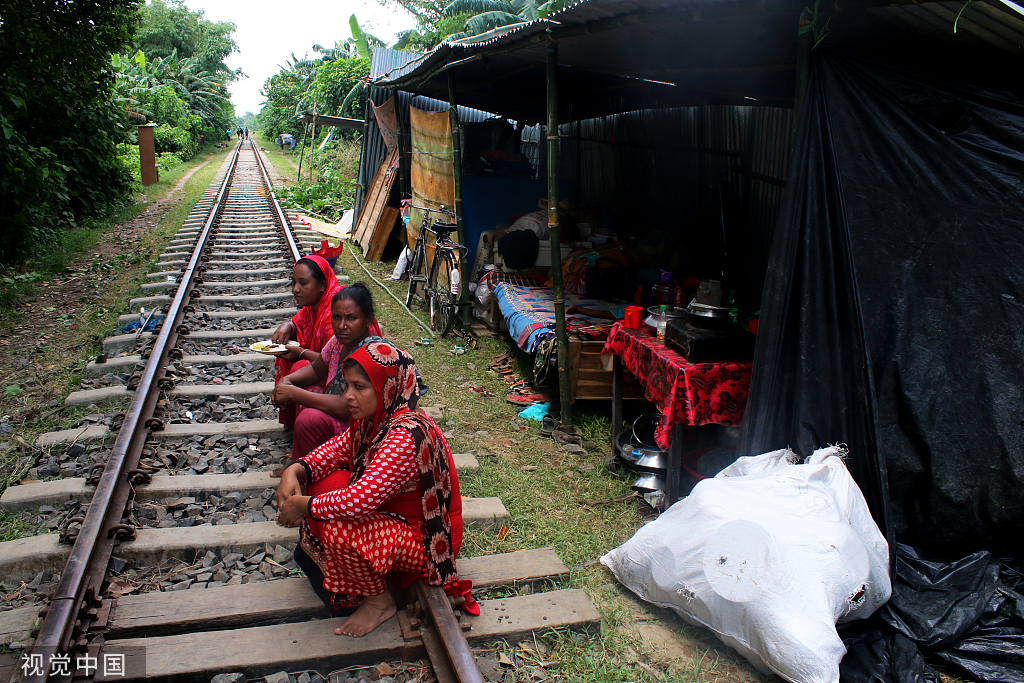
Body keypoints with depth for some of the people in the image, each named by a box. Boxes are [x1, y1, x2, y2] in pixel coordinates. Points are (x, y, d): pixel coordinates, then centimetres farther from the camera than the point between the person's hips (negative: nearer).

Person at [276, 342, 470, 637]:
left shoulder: (406, 436, -33)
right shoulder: (375, 419, -5)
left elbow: (361, 500, -37)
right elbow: (339, 448, 8)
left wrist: (305, 506, -22)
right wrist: (296, 470, -11)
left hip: (426, 537, -9)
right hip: (391, 511, 9)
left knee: (338, 531, -29)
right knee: (321, 483, -1)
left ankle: (380, 602, -3)